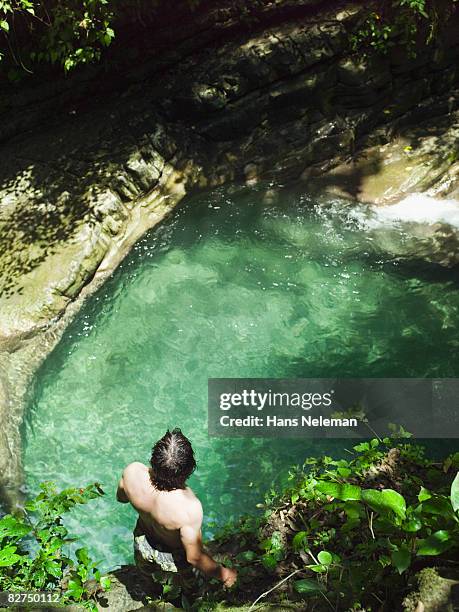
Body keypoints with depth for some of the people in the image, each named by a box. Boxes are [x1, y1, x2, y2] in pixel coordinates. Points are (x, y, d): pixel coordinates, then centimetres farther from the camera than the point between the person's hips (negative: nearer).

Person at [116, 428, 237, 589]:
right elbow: (194, 557, -30)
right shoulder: (189, 507, -45)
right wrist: (223, 573, -13)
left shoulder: (132, 472, -34)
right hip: (176, 557, -3)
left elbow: (121, 497, -9)